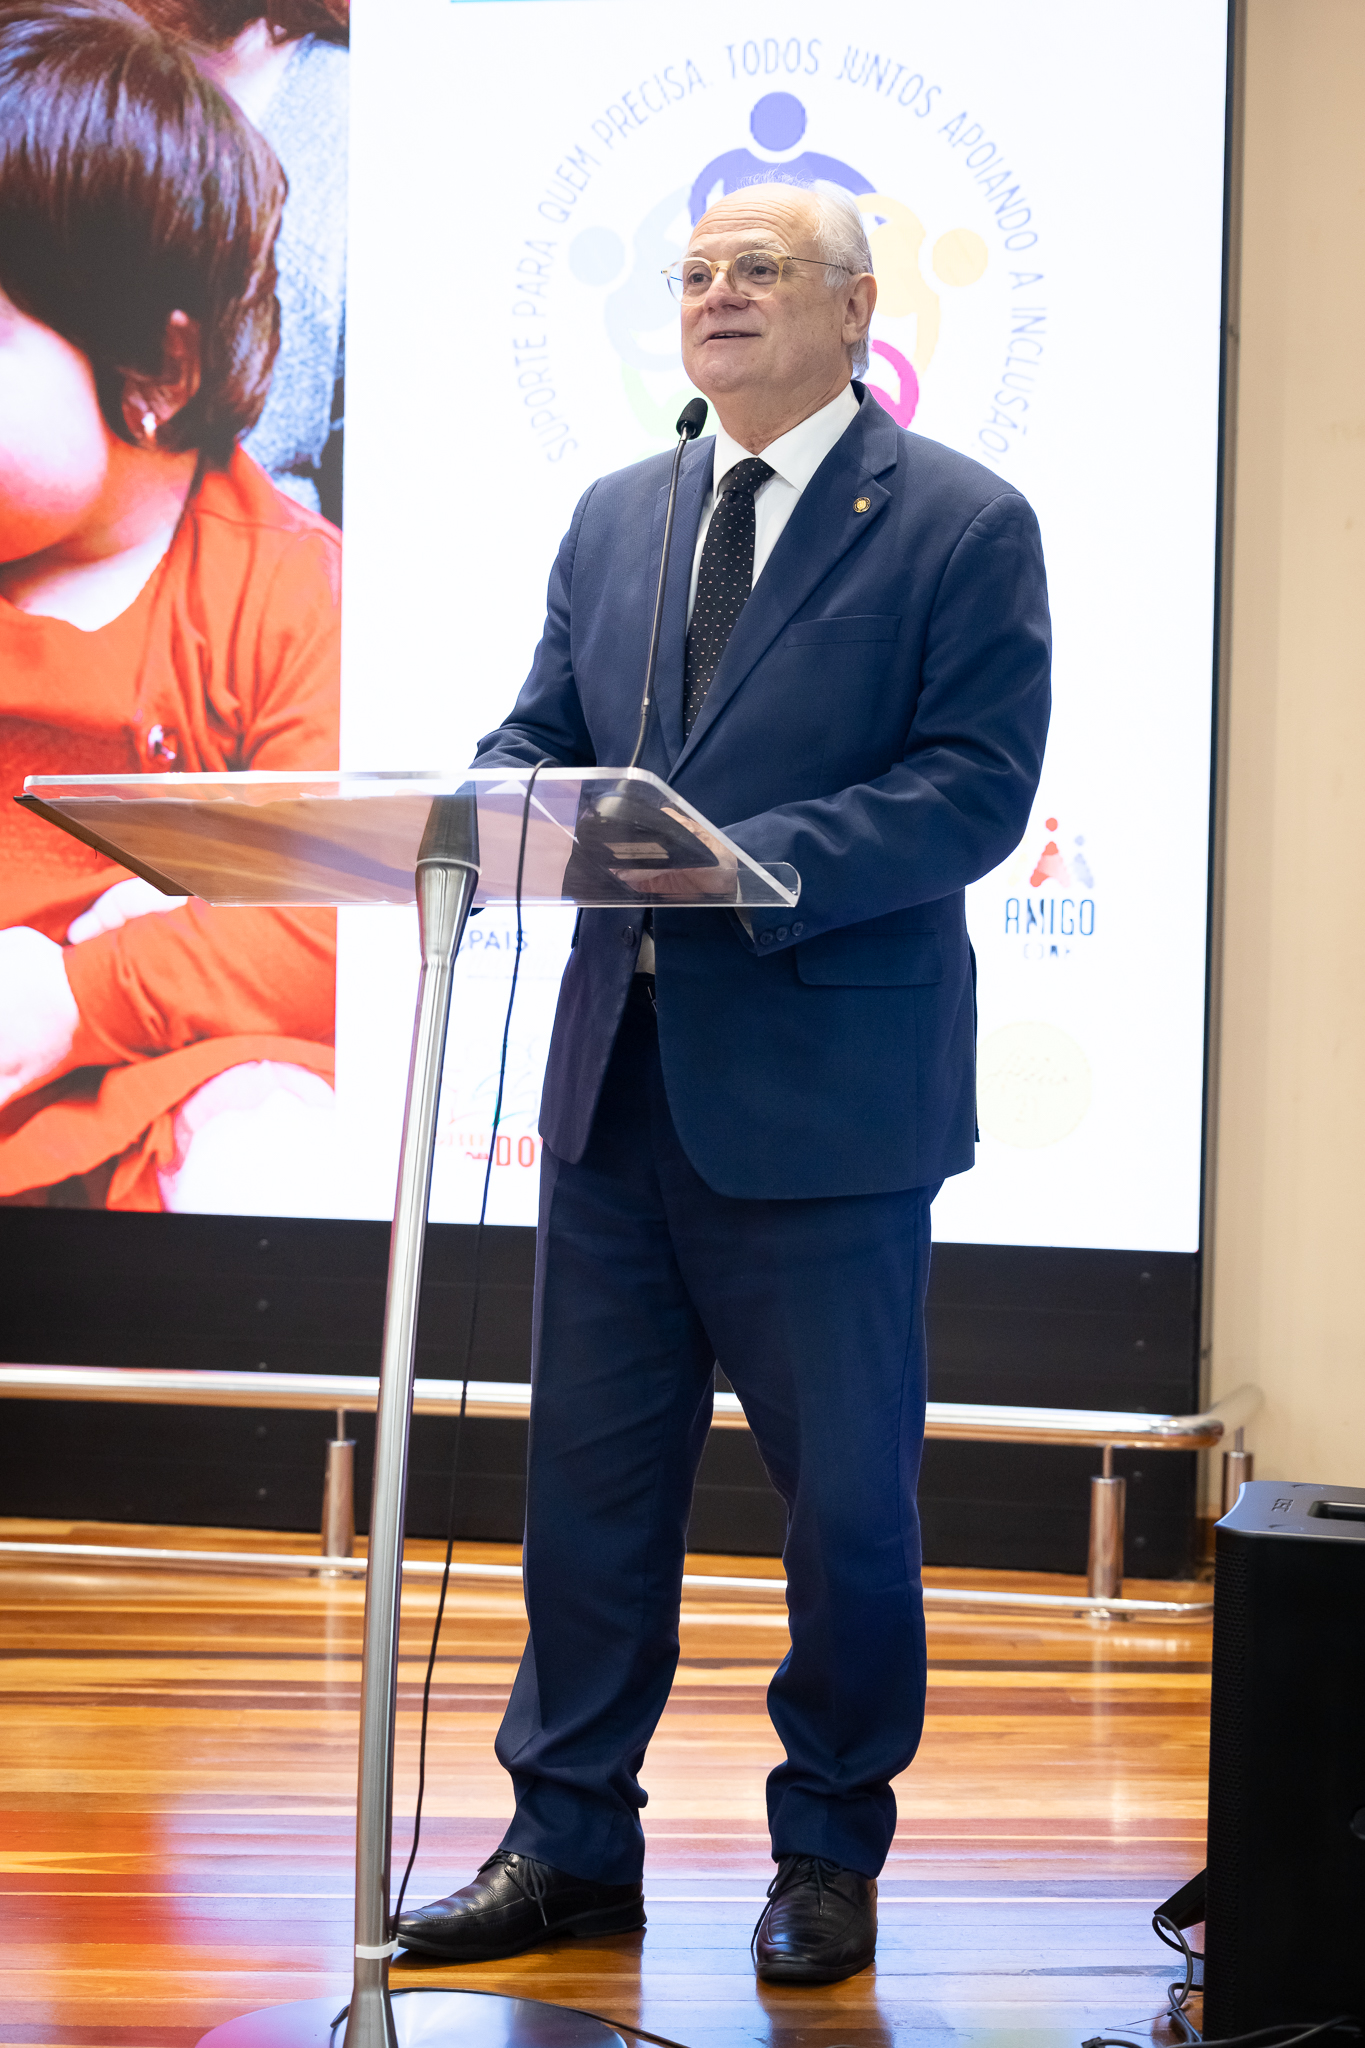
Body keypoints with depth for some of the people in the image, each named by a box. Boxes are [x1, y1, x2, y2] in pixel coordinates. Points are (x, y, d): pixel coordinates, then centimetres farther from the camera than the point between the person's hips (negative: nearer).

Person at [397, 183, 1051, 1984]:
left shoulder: (964, 526, -3)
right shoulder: (616, 519, 14)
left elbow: (977, 784, -12)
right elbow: (541, 734, 14)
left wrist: (757, 866, -24)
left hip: (826, 1090, -5)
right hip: (618, 1074, 5)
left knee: (846, 1496, 5)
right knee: (588, 1474, 10)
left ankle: (830, 1853, 22)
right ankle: (573, 1842, 22)